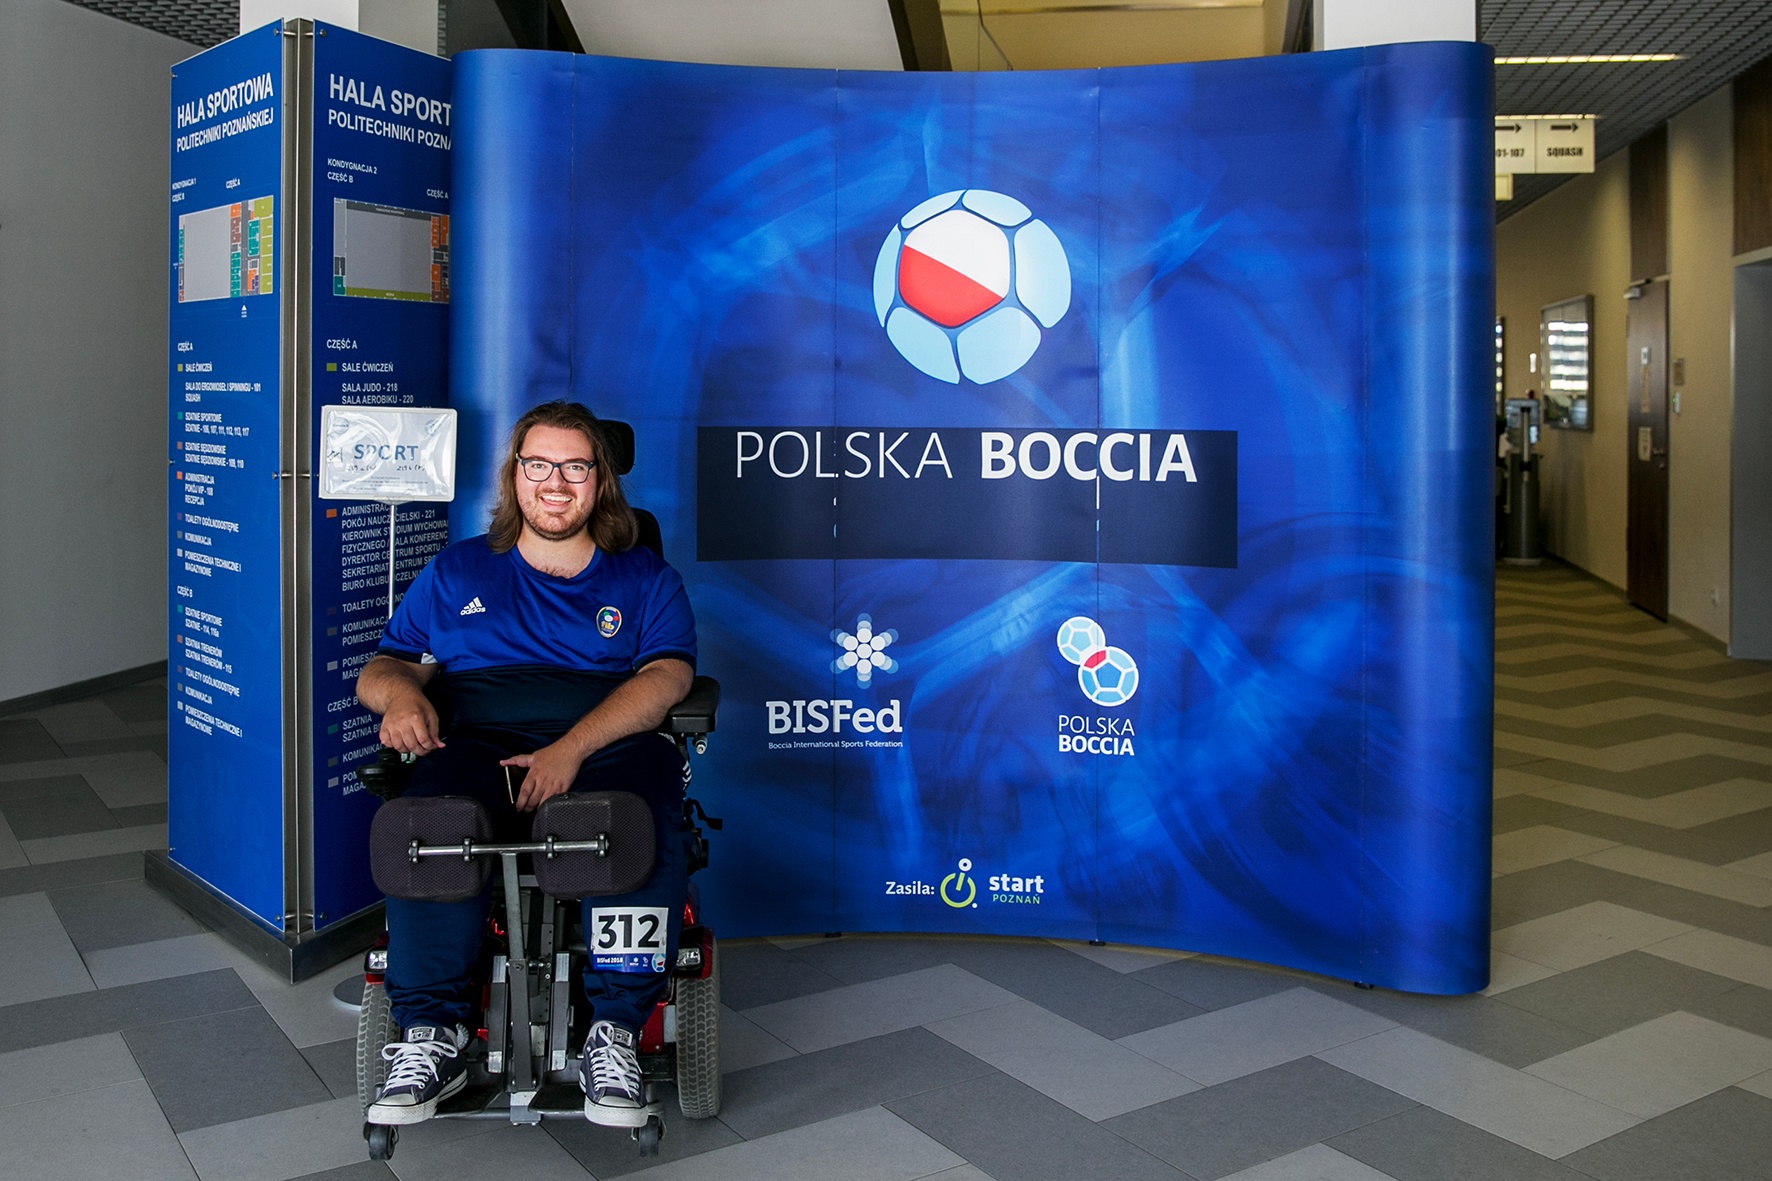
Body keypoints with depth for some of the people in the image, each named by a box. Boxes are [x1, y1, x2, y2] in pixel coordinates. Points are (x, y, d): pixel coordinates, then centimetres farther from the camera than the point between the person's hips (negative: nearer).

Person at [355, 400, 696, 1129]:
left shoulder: (645, 579, 18)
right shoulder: (456, 572, 25)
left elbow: (667, 677, 1)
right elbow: (382, 667, 21)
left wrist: (572, 747, -16)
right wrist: (399, 691, -7)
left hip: (609, 749, -1)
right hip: (480, 747, 1)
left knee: (649, 834, -37)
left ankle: (615, 1032, -23)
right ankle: (433, 1037, -22)